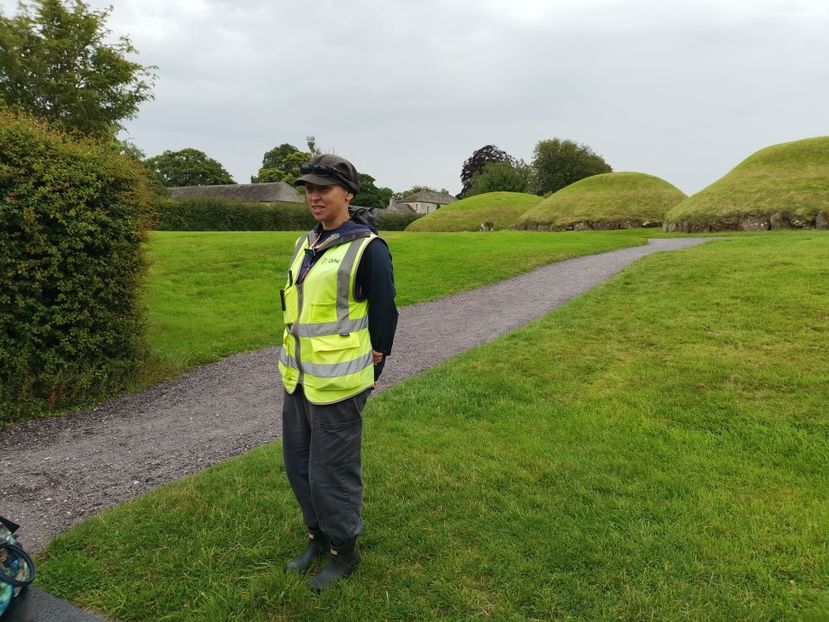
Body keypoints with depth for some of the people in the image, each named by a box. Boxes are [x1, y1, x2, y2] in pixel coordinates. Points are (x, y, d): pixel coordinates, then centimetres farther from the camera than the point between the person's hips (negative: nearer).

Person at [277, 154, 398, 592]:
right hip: (299, 379, 8)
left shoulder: (368, 249, -14)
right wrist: (295, 367, 18)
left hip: (337, 383, -8)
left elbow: (384, 316, -11)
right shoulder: (305, 245, 9)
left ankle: (344, 551, 28)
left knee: (333, 472, 5)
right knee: (299, 464, 19)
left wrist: (370, 376, -6)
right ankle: (319, 536, 40)